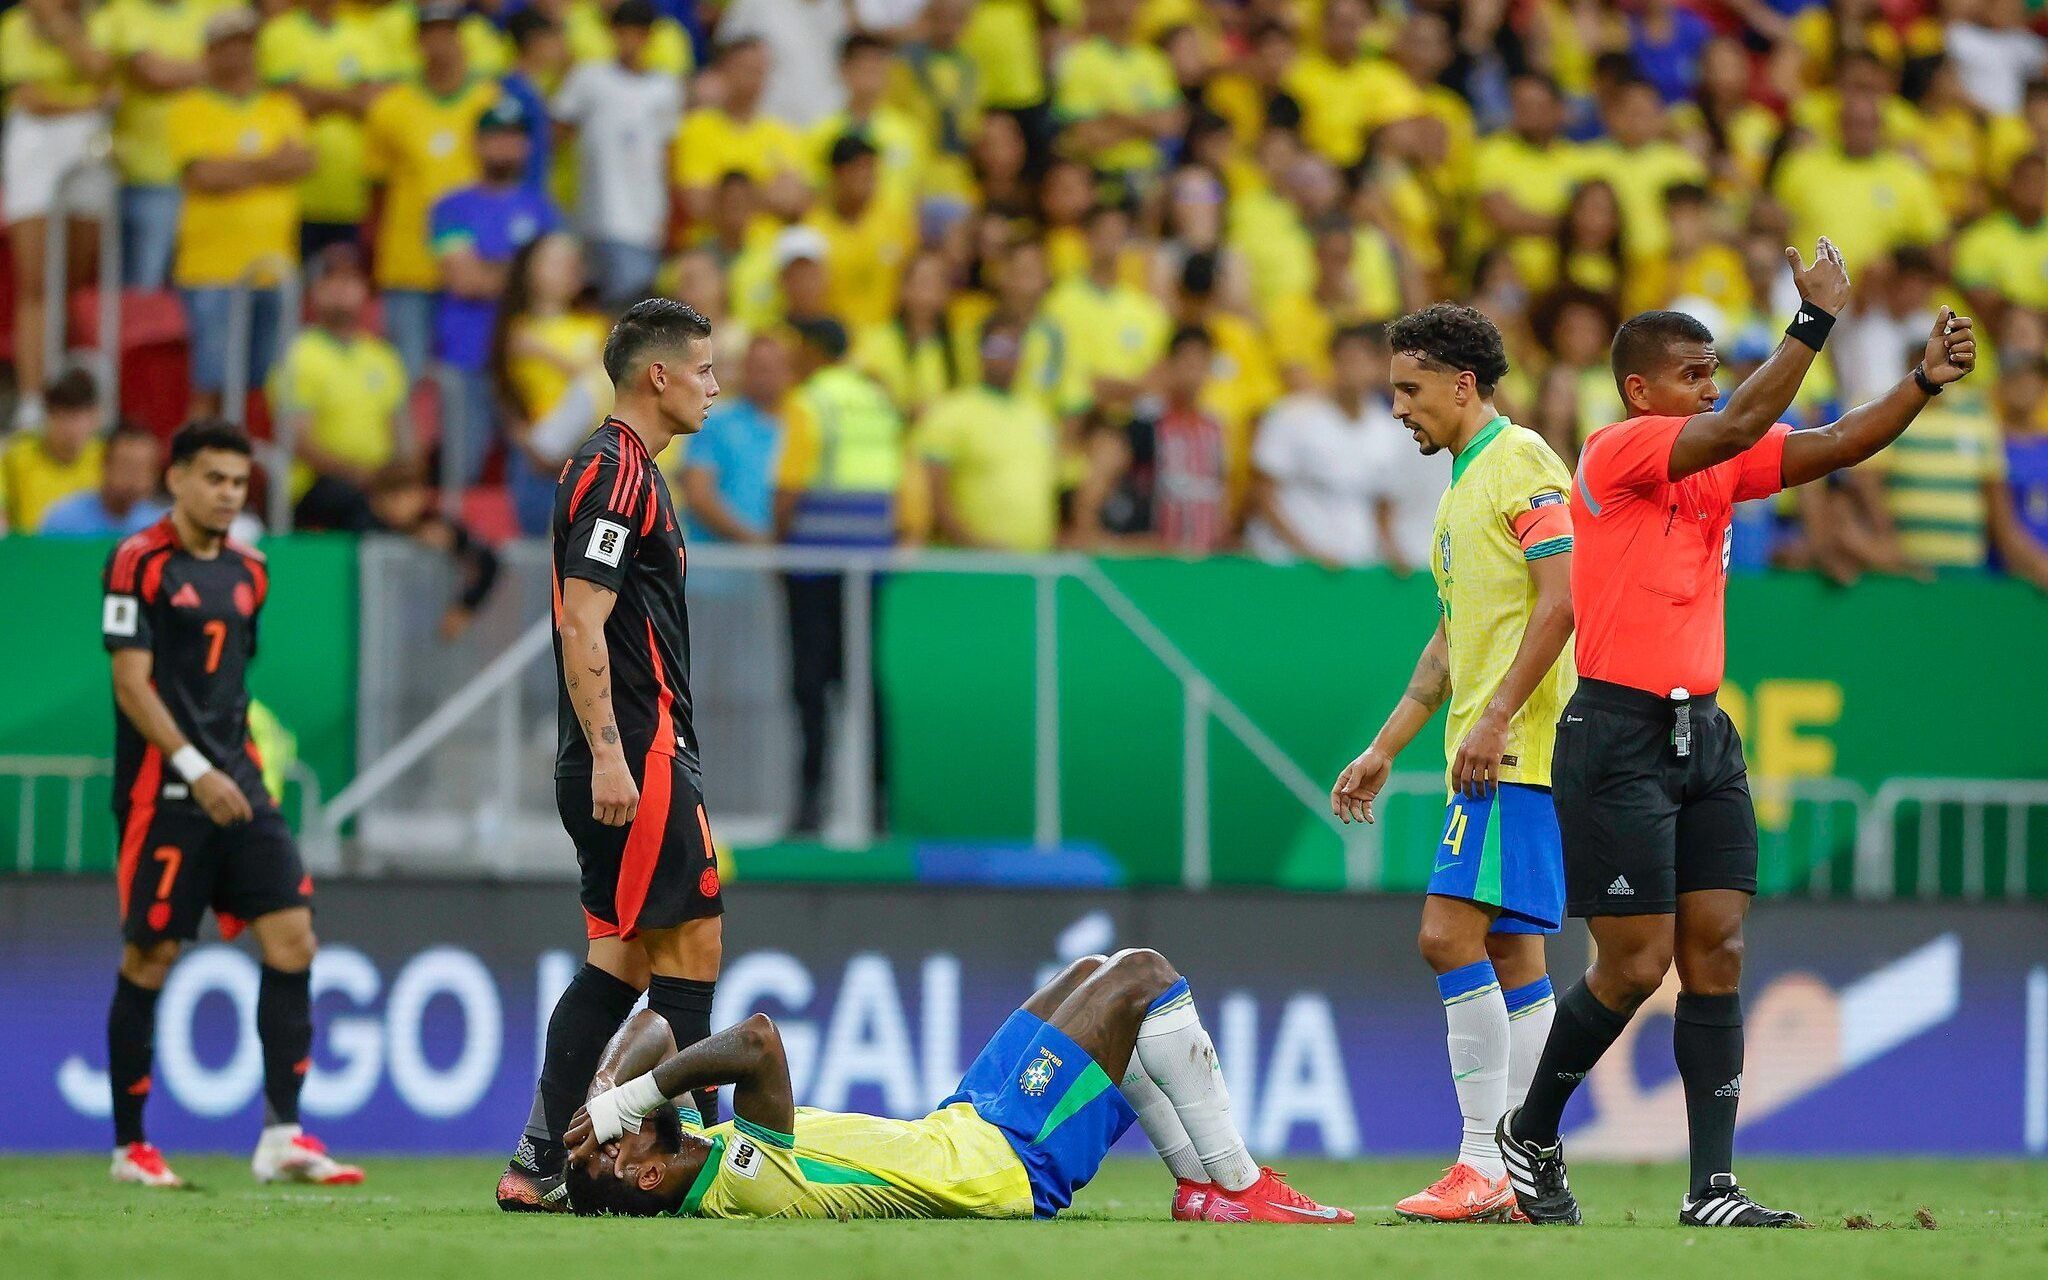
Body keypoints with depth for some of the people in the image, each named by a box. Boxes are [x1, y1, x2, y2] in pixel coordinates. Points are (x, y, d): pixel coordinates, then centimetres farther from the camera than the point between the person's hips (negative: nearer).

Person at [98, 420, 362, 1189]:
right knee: (150, 958, -1)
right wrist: (195, 770, -19)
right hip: (162, 793, -6)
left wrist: (242, 766, 16)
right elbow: (132, 684, -12)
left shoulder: (247, 572, 14)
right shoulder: (139, 563, -7)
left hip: (236, 787, 6)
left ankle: (282, 1137, -7)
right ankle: (130, 1147, 9)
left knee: (292, 937, -6)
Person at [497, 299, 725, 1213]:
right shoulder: (618, 471, -13)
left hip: (622, 763, 10)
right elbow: (582, 624, -20)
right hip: (637, 755, -10)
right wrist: (609, 755, -24)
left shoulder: (621, 468, 19)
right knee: (691, 945, -6)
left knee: (621, 960, 8)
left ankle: (540, 1165, 6)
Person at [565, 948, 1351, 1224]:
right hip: (1012, 1164, -10)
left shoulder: (694, 1158, -8)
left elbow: (654, 1030, 2)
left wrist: (609, 1089, -16)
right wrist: (626, 1101, -44)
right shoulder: (743, 1185, -36)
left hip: (962, 1125, 10)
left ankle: (1199, 1181, 26)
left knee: (1092, 973, 22)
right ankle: (1234, 1187, 7)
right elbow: (758, 1042, -50)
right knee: (1141, 975, -4)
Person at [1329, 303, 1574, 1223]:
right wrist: (1385, 749, 26)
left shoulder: (1522, 464, -8)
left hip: (1515, 749, -10)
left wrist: (1496, 717, -22)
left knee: (1450, 933, -15)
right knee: (1508, 950, 7)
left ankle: (1483, 1165, -16)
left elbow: (1561, 599, -18)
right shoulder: (1465, 484, 21)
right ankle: (1521, 1172, 7)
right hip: (1486, 758, 10)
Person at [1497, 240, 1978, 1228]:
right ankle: (1529, 1135, 16)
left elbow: (1830, 445, 3)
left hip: (1703, 737, 7)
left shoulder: (1722, 466, 11)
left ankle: (1712, 1189, -2)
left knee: (1716, 954, -1)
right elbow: (1737, 427, -23)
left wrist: (1925, 381, -12)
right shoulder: (1614, 452, -10)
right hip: (1619, 735, -7)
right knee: (1634, 966, -6)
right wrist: (1816, 321, -25)